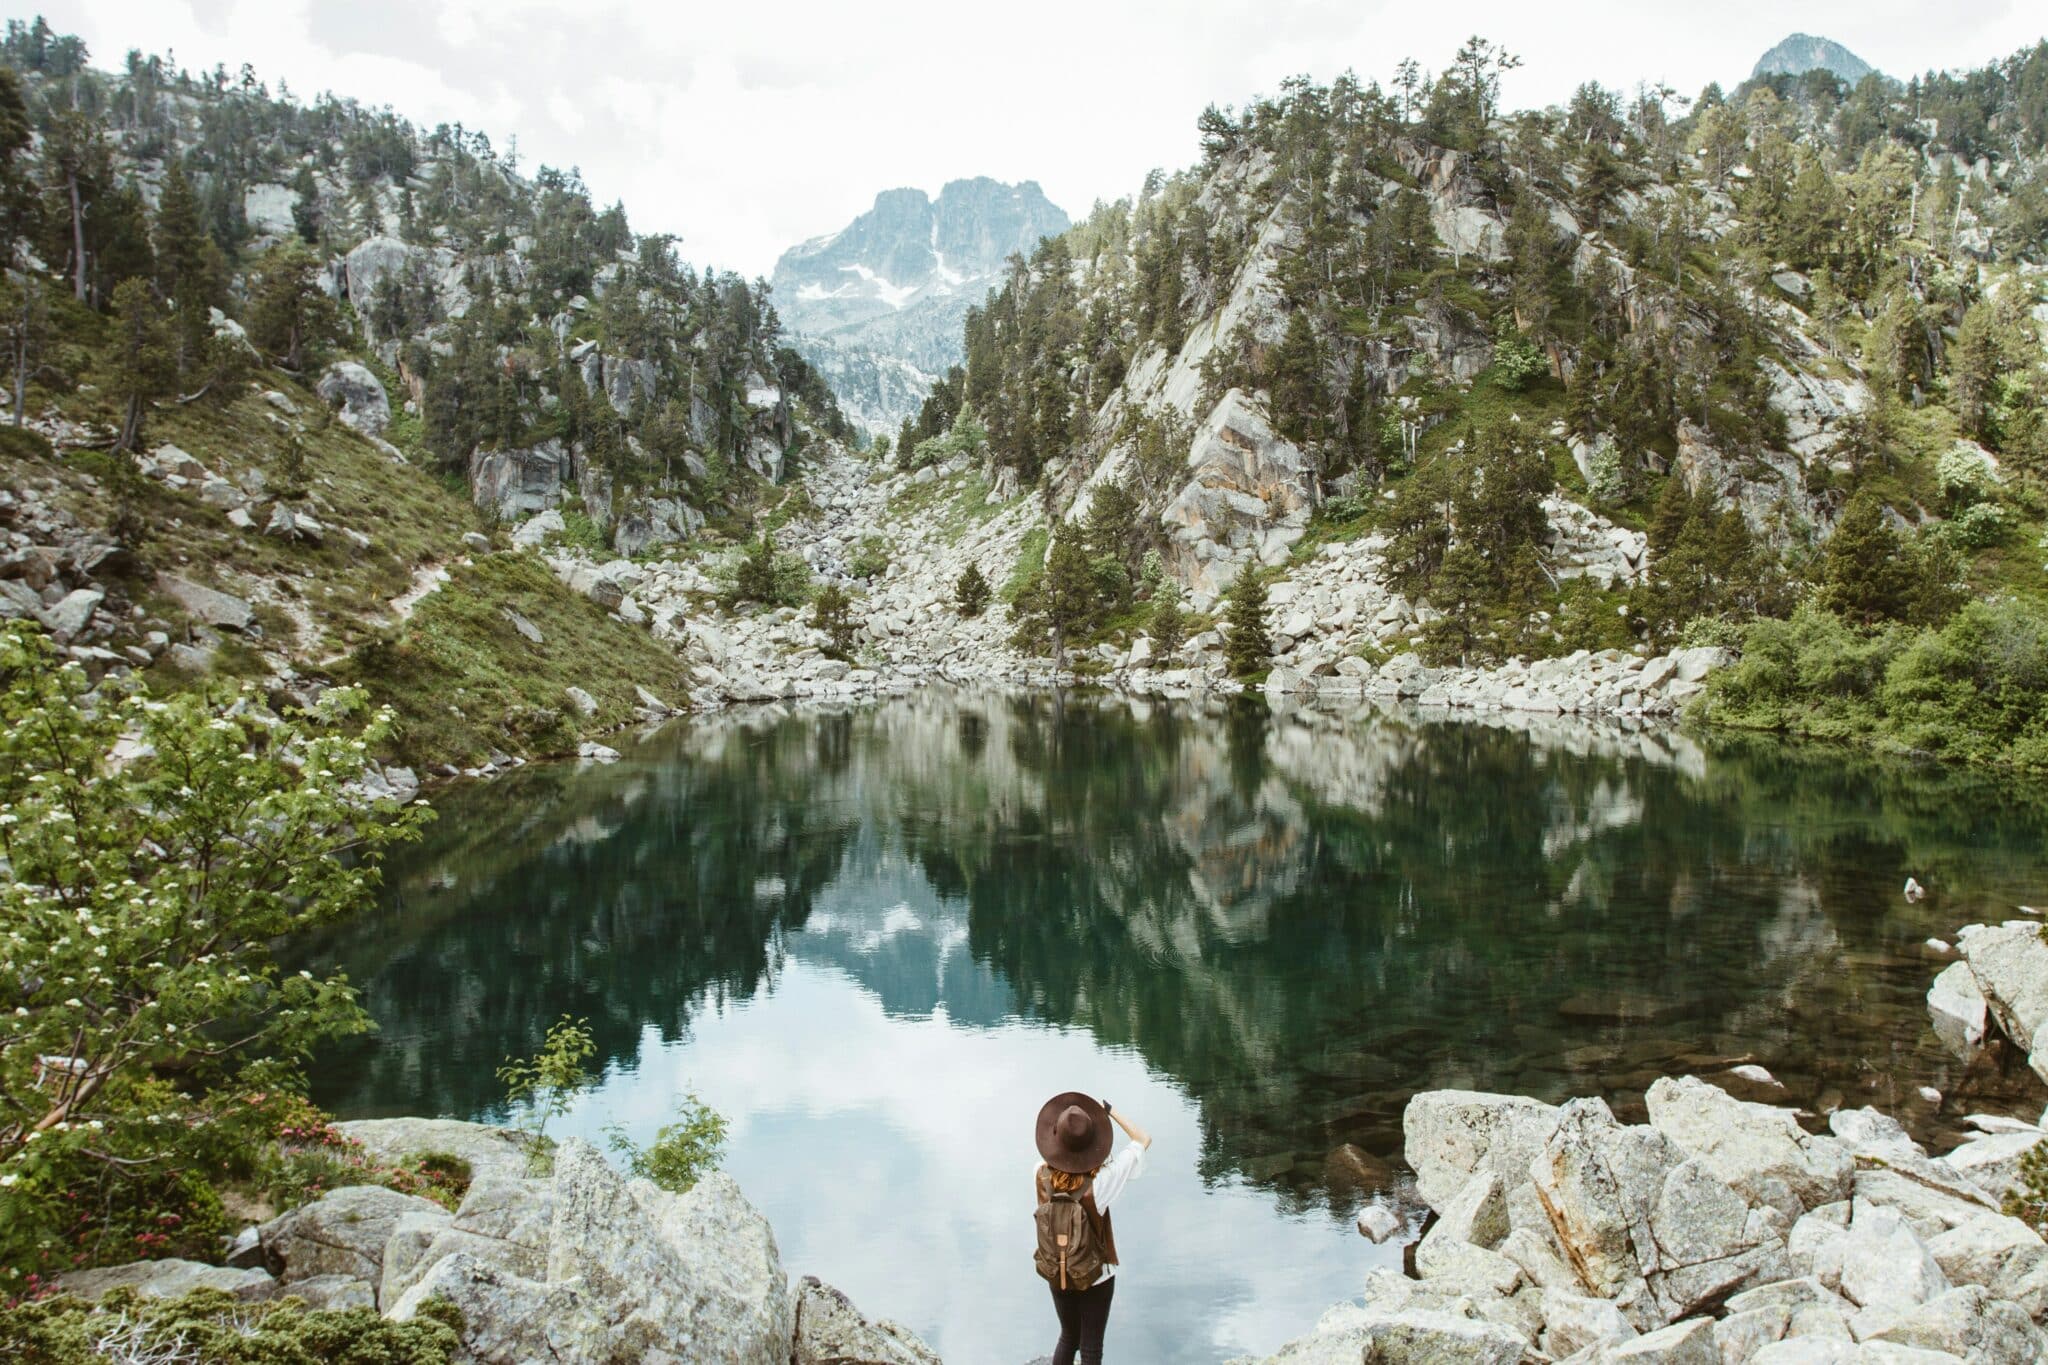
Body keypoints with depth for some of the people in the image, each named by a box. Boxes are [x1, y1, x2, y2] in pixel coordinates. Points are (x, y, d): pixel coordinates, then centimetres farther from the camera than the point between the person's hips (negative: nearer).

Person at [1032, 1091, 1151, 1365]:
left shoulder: (1040, 1175, -22)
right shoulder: (1099, 1183, -30)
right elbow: (1143, 1139, -21)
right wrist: (1108, 1110, -17)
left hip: (1057, 1273, 3)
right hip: (1096, 1276, -3)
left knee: (1068, 1338, 25)